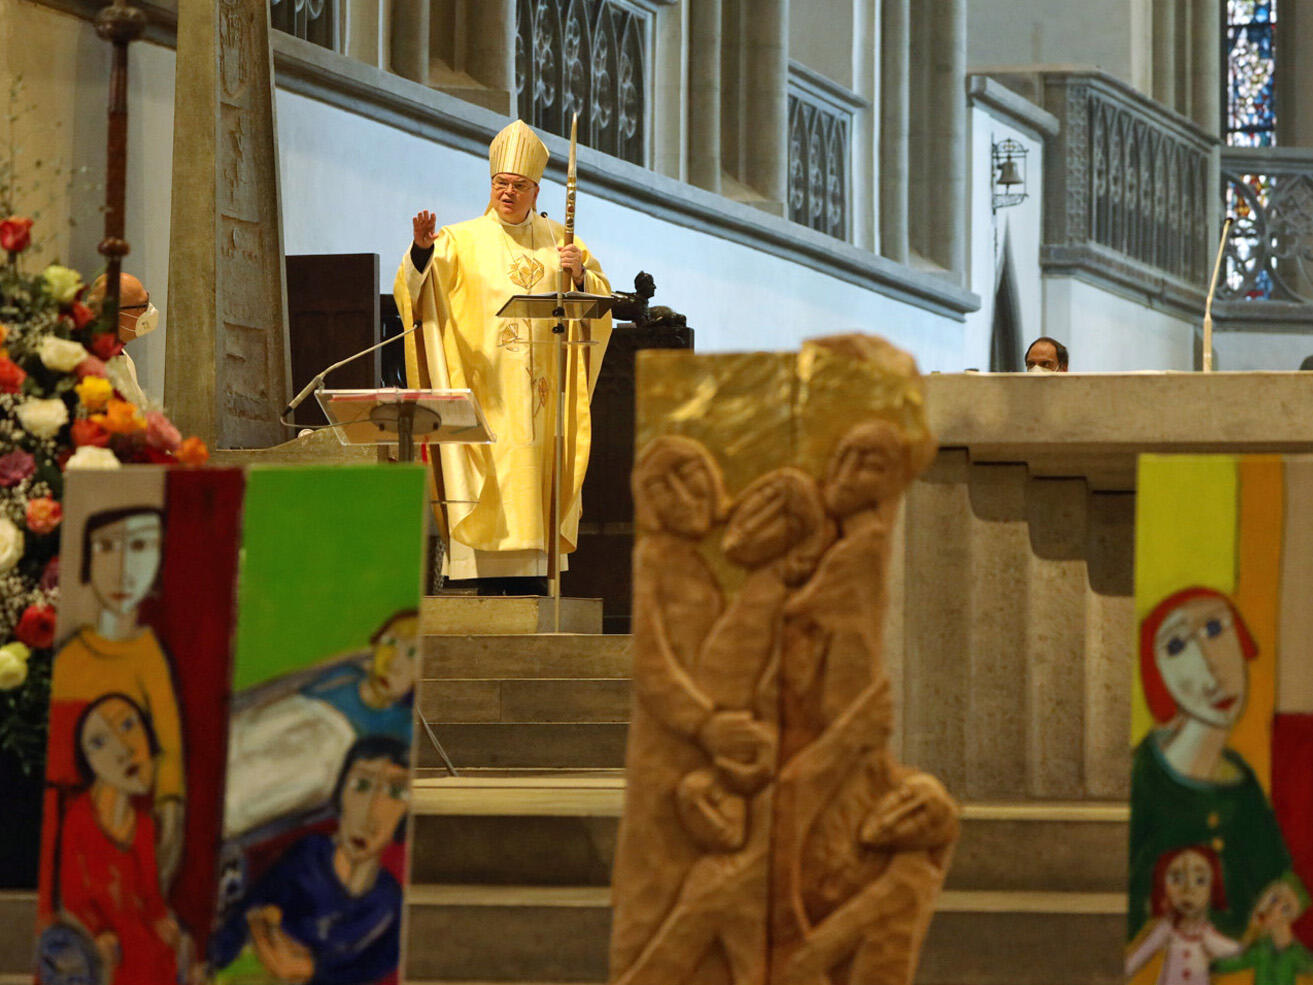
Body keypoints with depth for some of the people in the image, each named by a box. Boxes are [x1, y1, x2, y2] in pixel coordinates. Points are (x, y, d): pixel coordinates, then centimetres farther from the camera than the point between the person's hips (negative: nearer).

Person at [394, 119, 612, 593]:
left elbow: (600, 299, 11)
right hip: (484, 387, -2)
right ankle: (490, 577, -9)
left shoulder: (557, 239, 14)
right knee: (490, 481, -9)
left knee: (536, 484, -1)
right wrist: (422, 249, -30)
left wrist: (580, 275, -10)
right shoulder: (463, 240, 5)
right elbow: (417, 286, -10)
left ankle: (533, 576, 0)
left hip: (541, 391, 2)